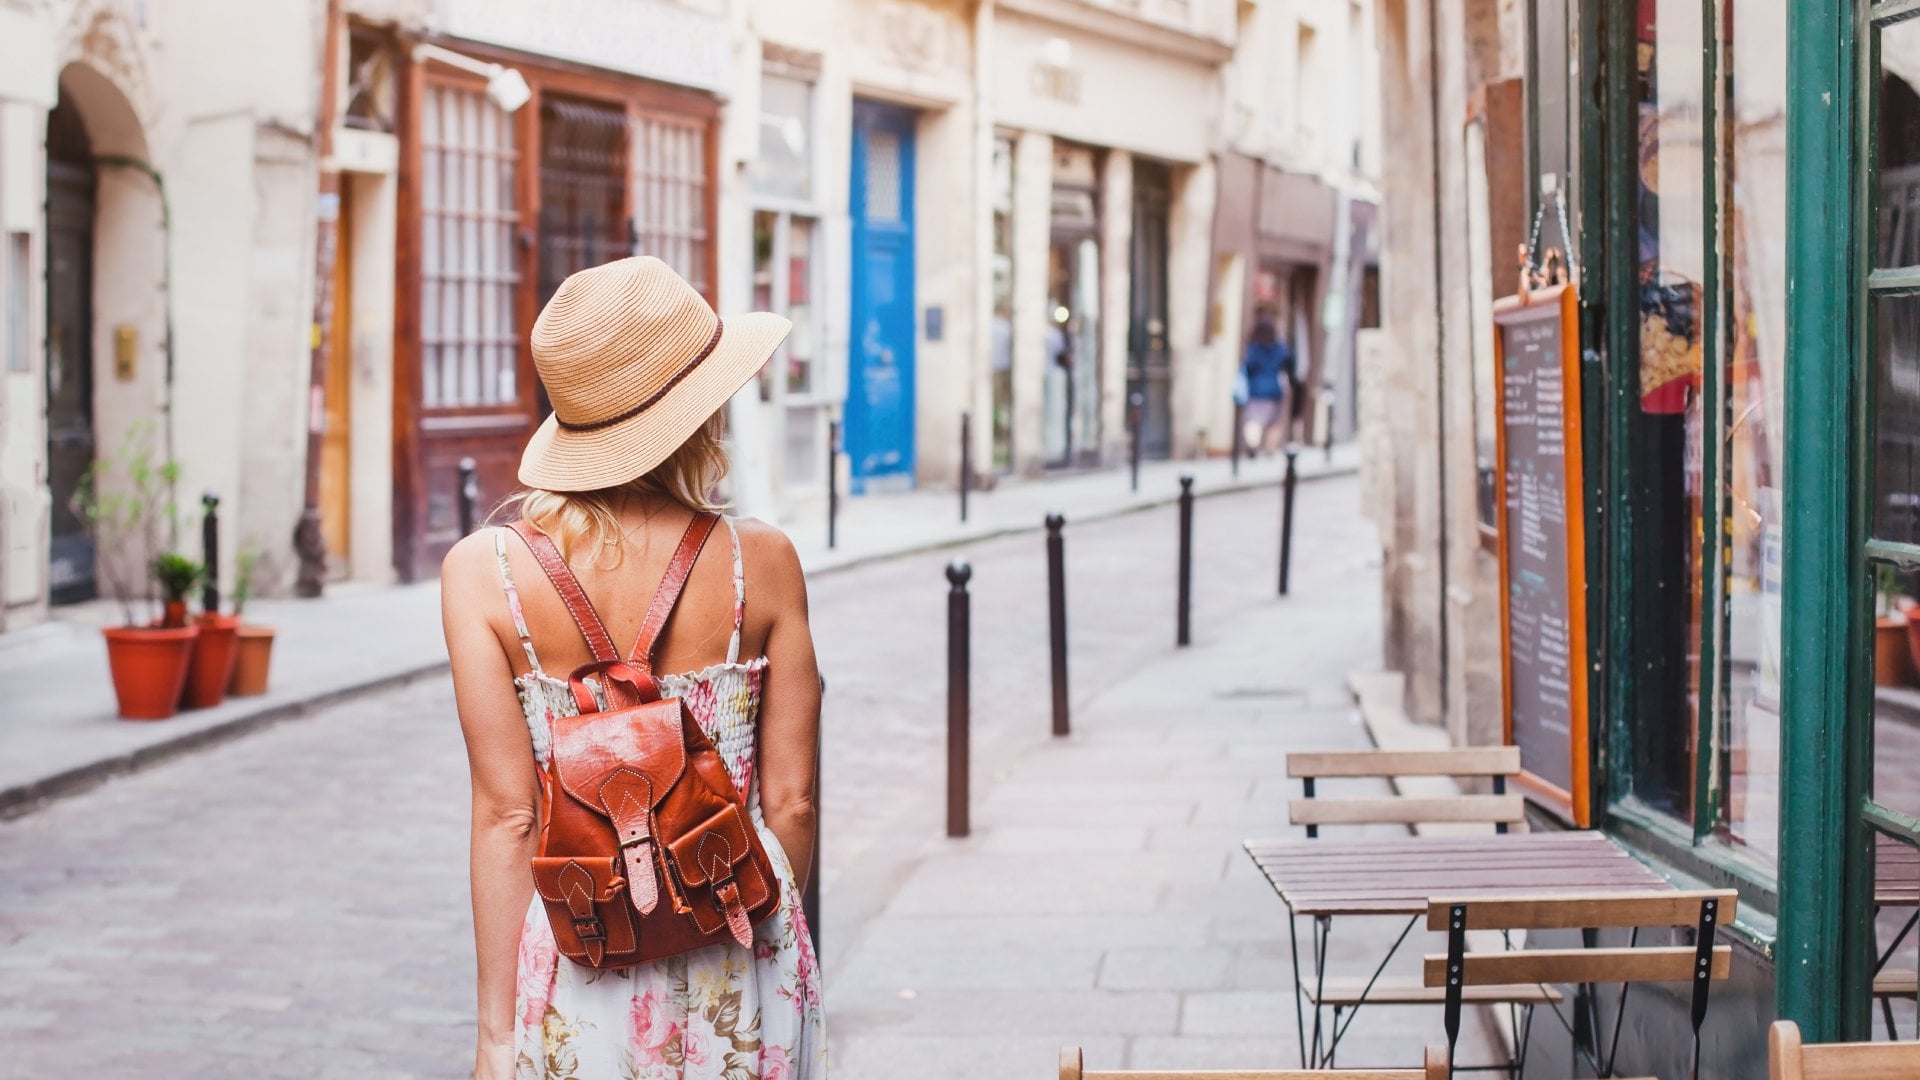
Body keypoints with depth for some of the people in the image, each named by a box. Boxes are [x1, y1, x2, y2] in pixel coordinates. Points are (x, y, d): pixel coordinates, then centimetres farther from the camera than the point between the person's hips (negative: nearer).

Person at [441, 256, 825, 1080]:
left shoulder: (483, 572, -8)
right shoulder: (761, 564, -6)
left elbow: (506, 816, -9)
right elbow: (790, 801, -1)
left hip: (575, 970, 0)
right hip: (739, 977, 0)